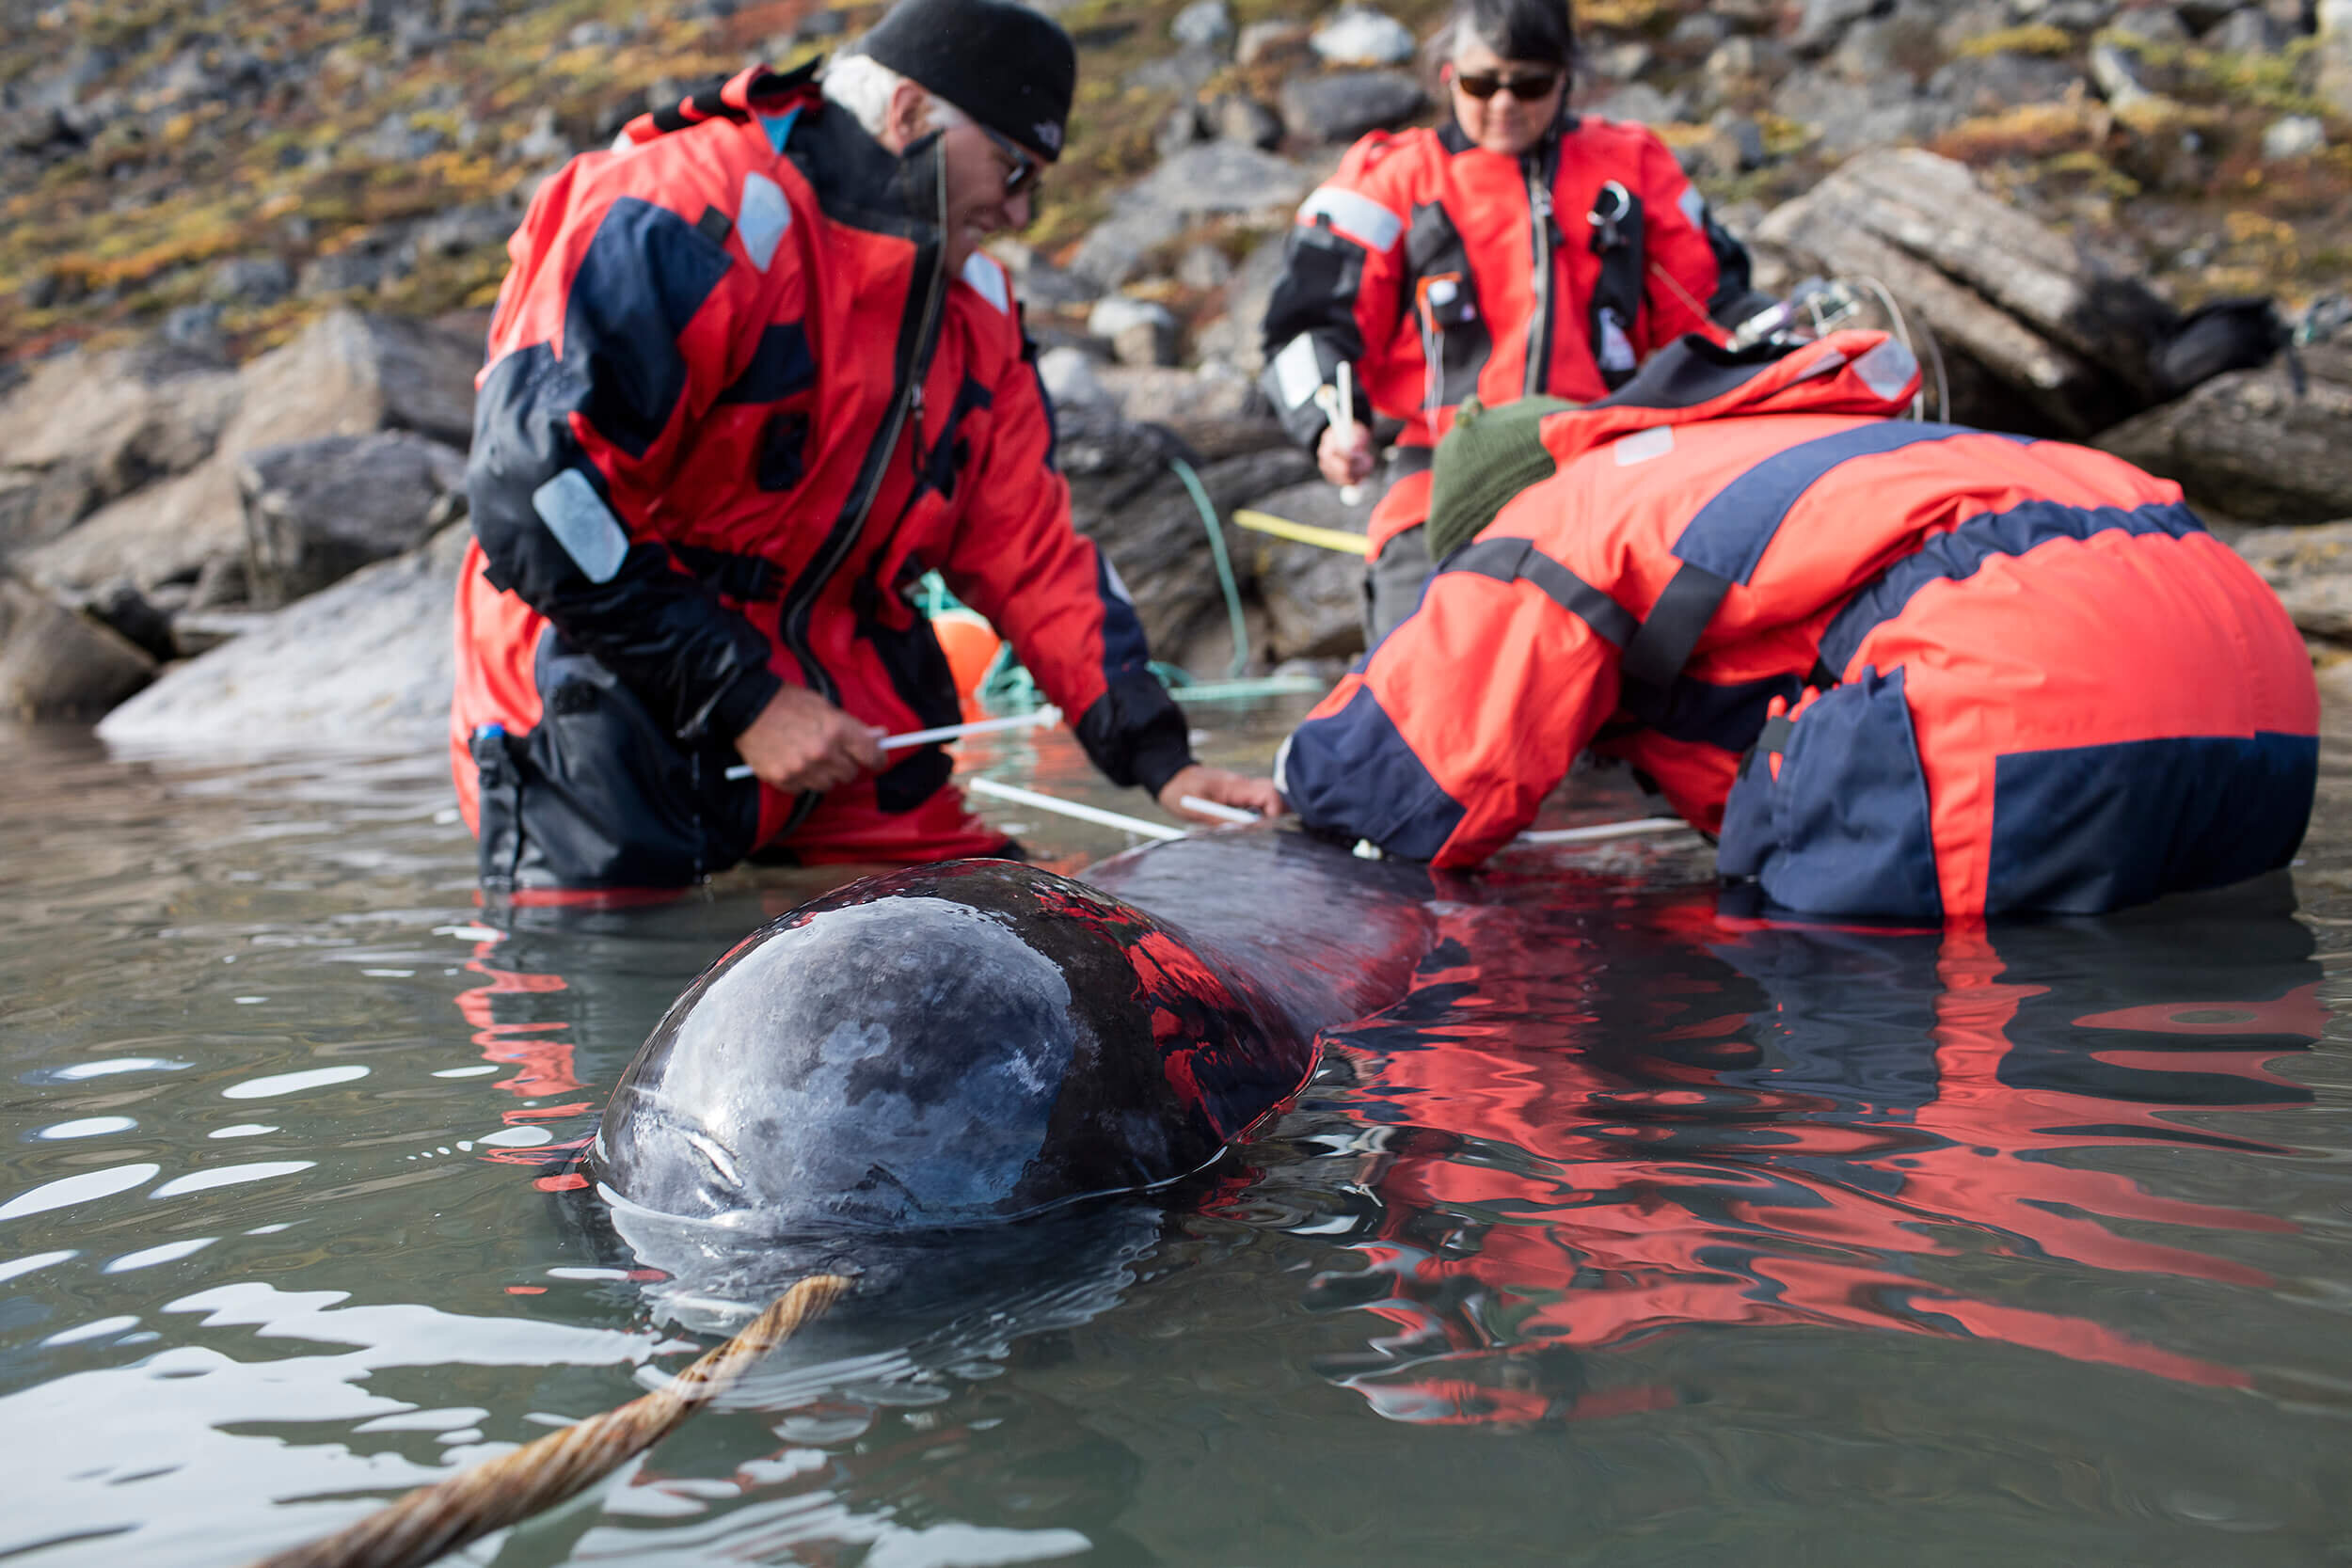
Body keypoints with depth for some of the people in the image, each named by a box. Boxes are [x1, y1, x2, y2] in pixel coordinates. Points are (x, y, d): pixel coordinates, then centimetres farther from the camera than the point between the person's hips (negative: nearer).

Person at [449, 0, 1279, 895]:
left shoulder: (973, 302, 8)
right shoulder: (687, 225, -18)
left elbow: (1030, 550, 11)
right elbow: (534, 492, -23)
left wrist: (1157, 759, 1)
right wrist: (741, 698, -21)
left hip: (845, 730, 7)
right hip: (610, 715, -7)